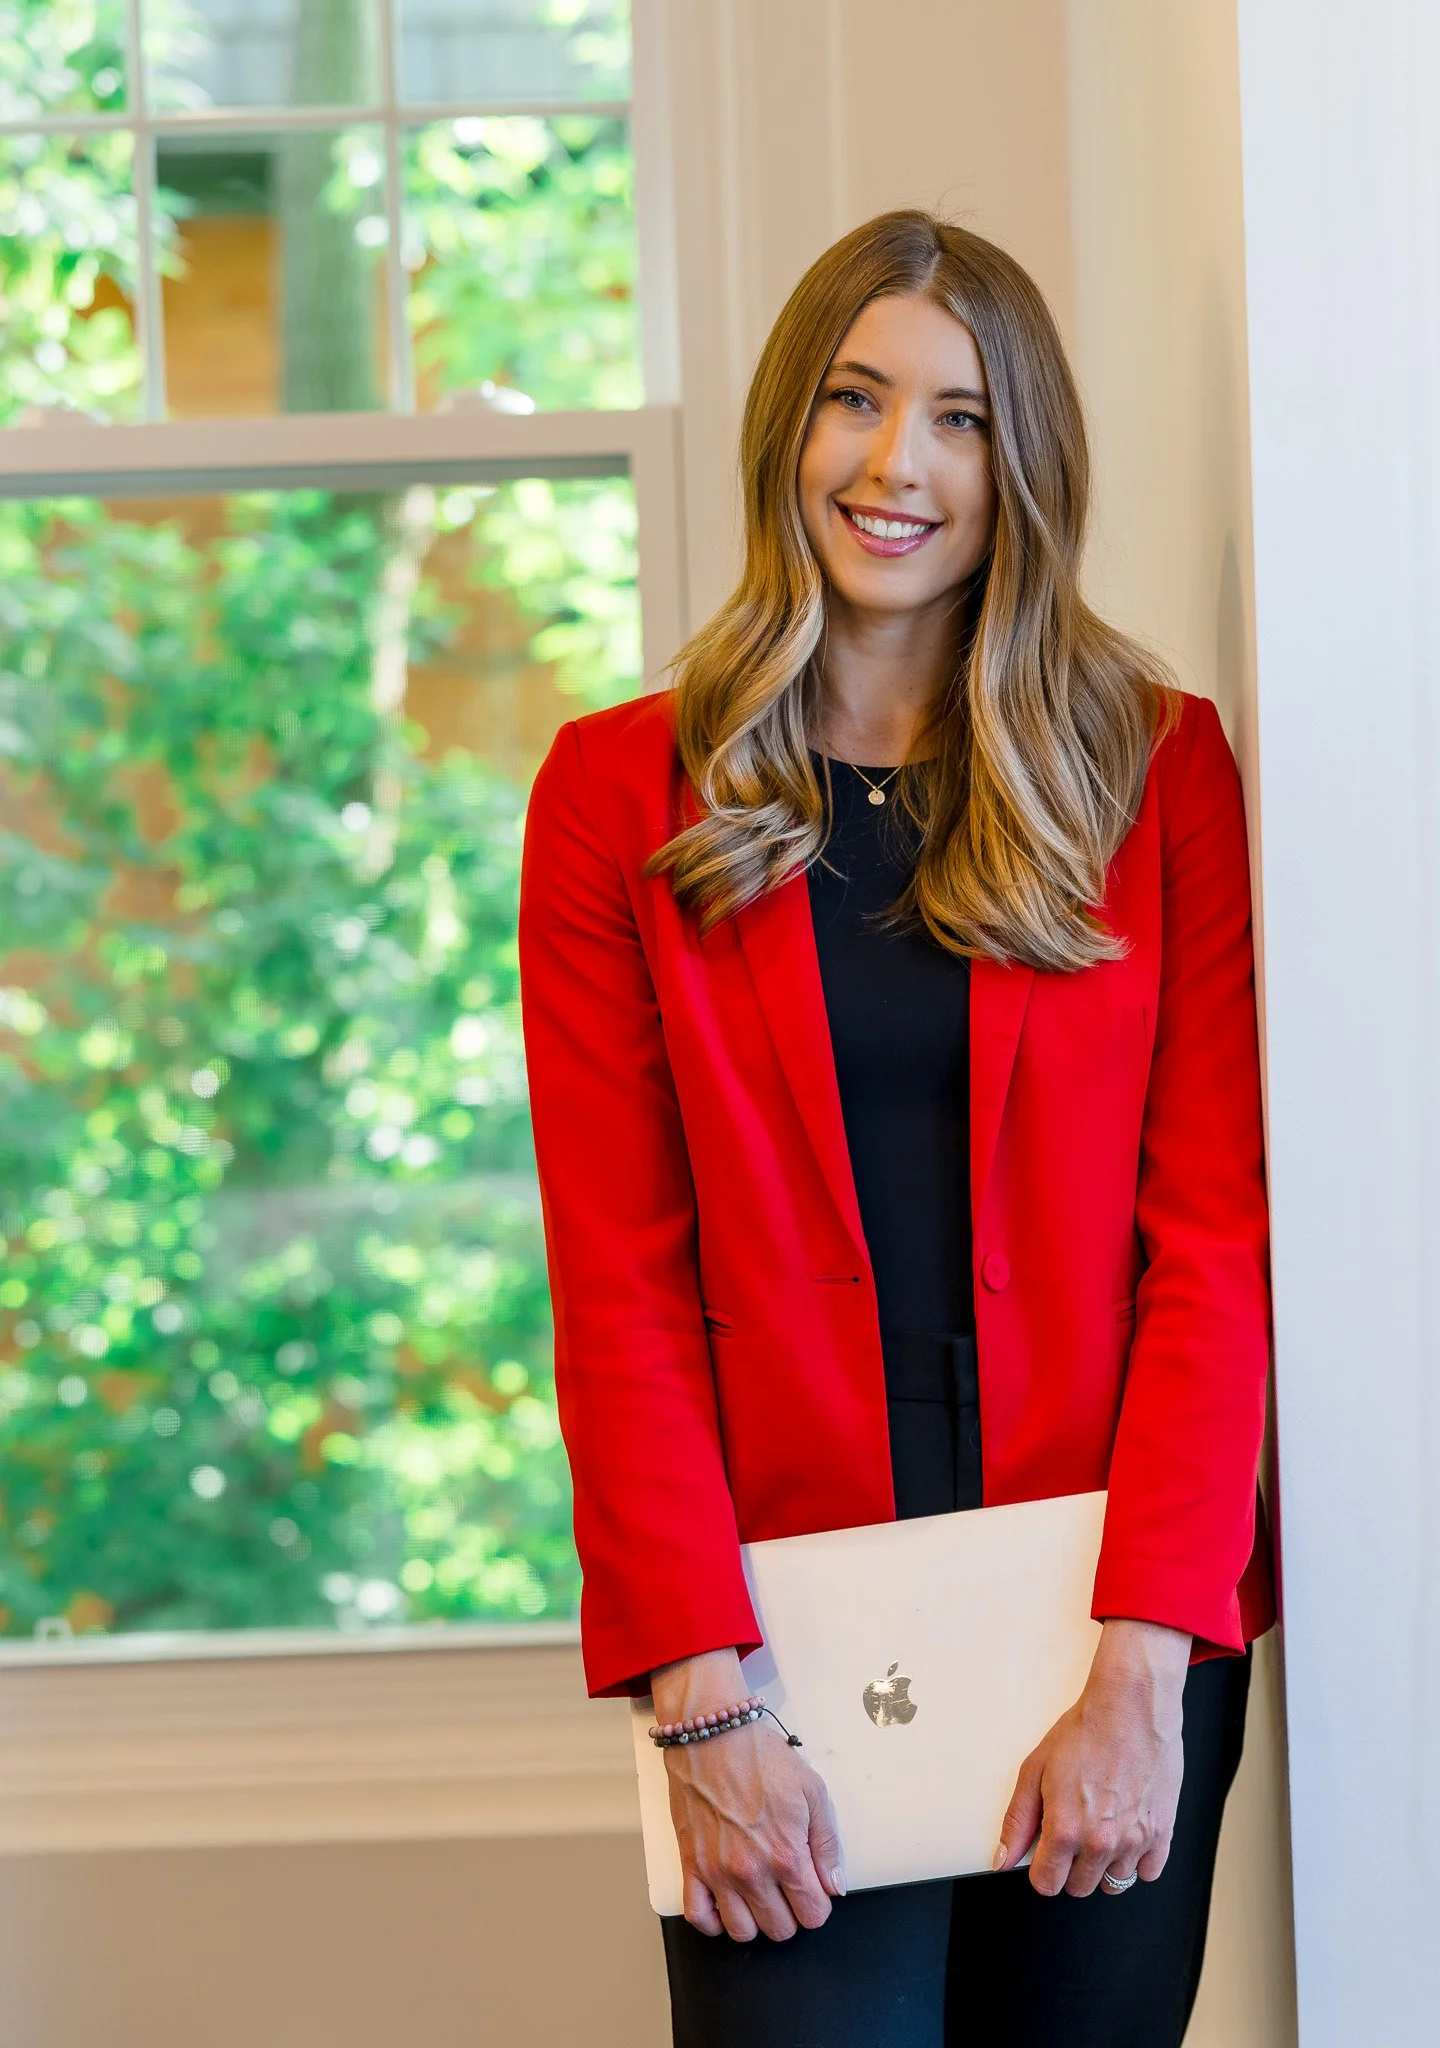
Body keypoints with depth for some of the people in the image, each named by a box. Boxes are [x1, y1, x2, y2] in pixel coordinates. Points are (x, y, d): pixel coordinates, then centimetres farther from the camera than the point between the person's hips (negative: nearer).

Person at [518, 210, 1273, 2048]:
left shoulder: (1157, 769, 4)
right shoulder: (621, 796, 3)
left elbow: (1213, 1232, -2)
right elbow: (617, 1281, -1)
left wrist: (1144, 1664, -12)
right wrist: (699, 1692, -12)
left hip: (1127, 1617, 1)